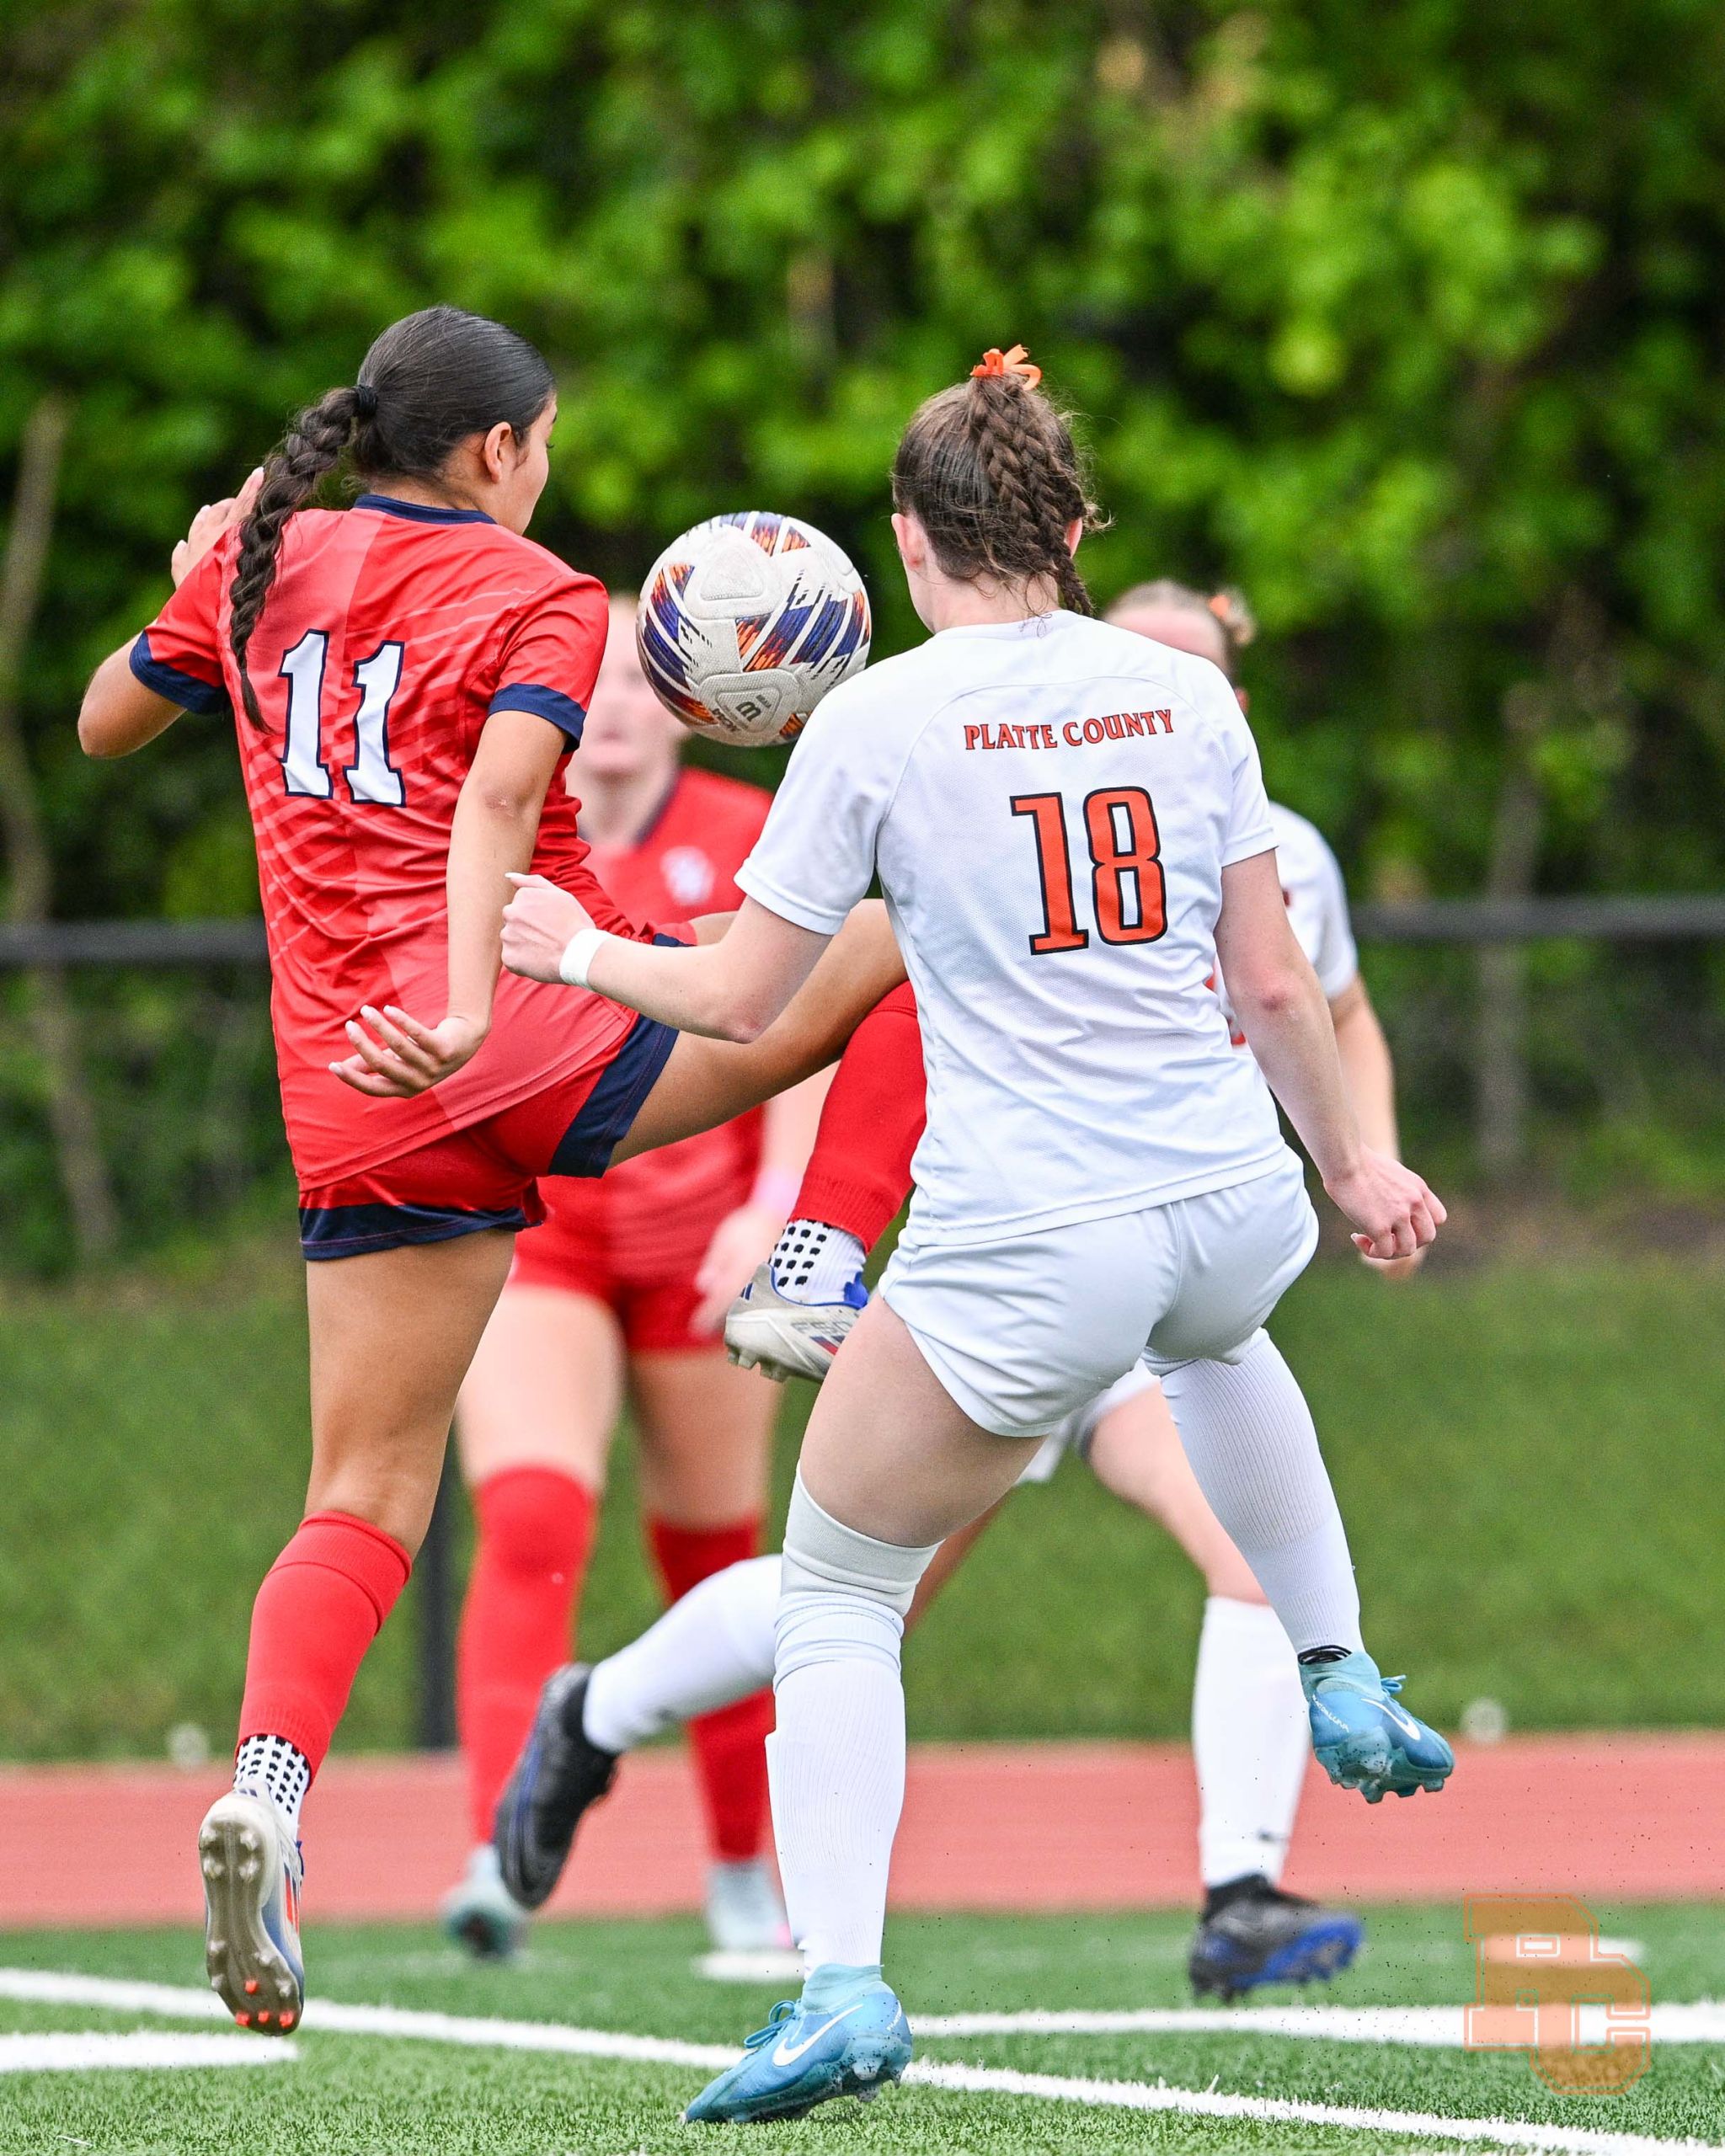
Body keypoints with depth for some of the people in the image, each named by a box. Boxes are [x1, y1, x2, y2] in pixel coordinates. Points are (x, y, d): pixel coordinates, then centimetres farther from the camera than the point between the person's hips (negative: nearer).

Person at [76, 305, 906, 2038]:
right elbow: (497, 802, -19)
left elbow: (102, 725, 27)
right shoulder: (537, 601, 0)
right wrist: (467, 1007, -31)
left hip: (359, 1107, 5)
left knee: (363, 1498, 6)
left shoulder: (264, 565, 13)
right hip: (553, 1034, -5)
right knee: (896, 937, 10)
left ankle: (269, 1784, -17)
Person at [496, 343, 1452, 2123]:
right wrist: (1351, 1167, 24)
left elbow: (741, 999, 0)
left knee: (832, 1587, 11)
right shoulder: (1186, 695, 4)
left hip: (1019, 1258, -4)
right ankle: (1342, 1690, 39)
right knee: (1216, 1336, 43)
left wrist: (586, 950, 19)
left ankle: (840, 1982, -6)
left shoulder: (877, 722, -7)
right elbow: (1273, 987, 8)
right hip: (1232, 1207, 5)